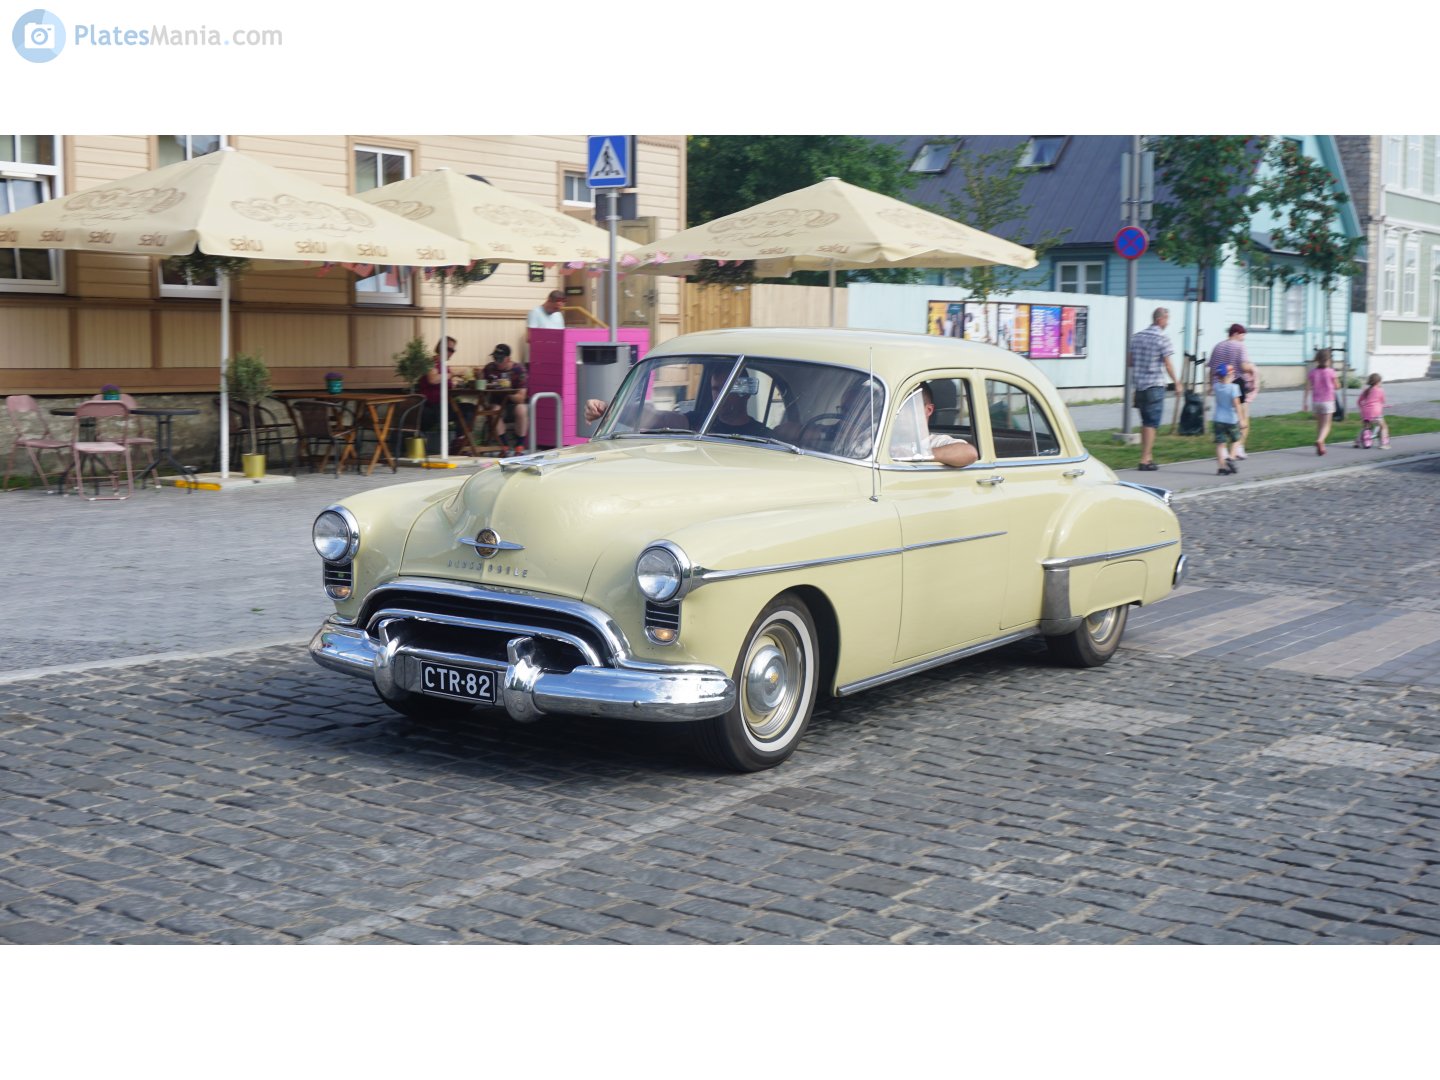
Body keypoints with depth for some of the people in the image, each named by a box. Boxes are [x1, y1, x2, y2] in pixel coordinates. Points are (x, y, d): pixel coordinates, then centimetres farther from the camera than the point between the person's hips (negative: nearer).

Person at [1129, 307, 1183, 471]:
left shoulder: (1137, 337, 9)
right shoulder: (1162, 339, -10)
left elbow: (1131, 362, 12)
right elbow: (1168, 365, -11)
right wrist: (1177, 384, -3)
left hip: (1139, 385, 6)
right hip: (1155, 385, -6)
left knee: (1145, 422, 17)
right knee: (1151, 423, -2)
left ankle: (1148, 456, 21)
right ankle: (1145, 460, -3)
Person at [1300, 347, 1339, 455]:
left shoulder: (1312, 371, 0)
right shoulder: (1330, 371, -9)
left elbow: (1307, 388, -2)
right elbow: (1337, 386, 1)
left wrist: (1304, 403, 1)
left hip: (1315, 401, 4)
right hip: (1327, 401, -4)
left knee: (1319, 424, 17)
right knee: (1326, 425, -2)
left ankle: (1320, 446, 19)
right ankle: (1319, 441, -28)